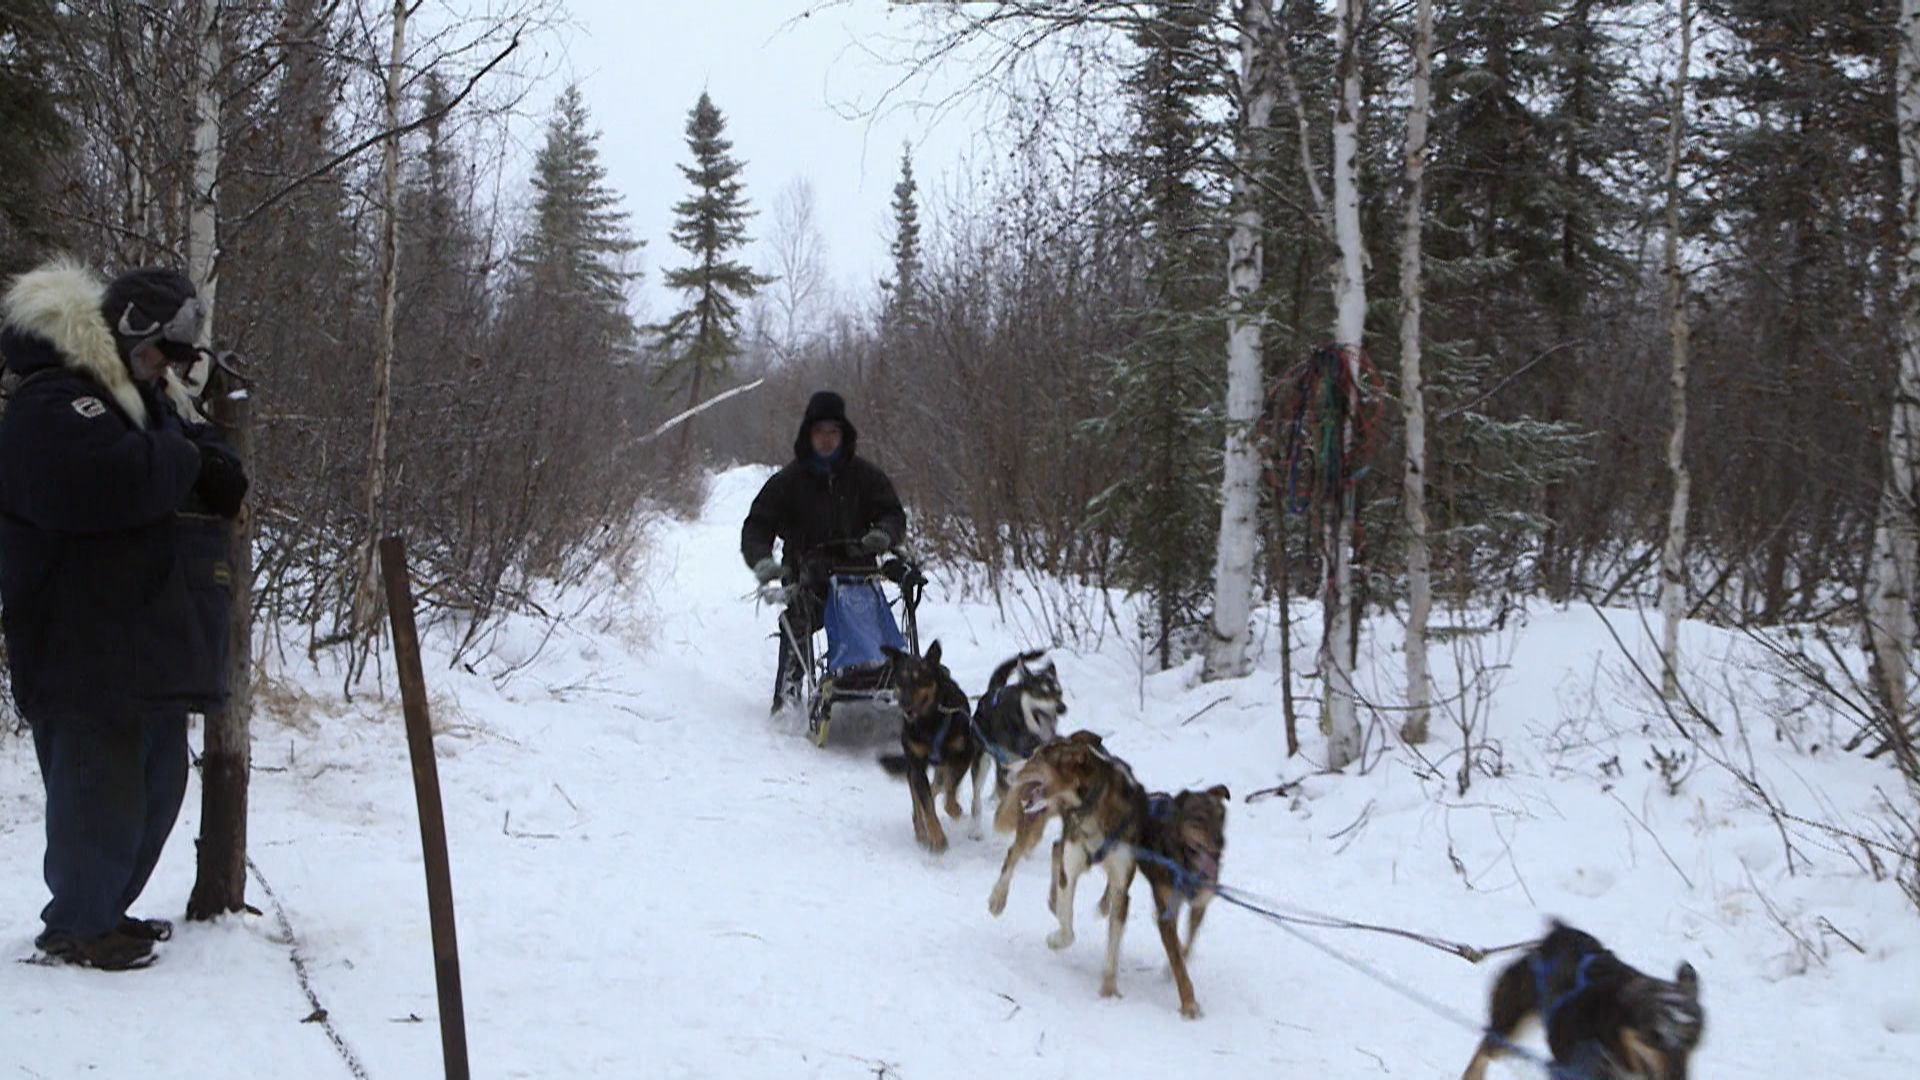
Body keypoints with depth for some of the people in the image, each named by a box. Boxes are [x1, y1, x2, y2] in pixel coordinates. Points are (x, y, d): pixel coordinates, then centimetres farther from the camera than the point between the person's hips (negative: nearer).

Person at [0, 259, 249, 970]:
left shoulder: (148, 397, 18)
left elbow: (217, 477, 22)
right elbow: (121, 479, -32)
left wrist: (219, 480, -3)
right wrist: (183, 458, -12)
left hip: (148, 639, 10)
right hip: (81, 647, -10)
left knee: (157, 782, 16)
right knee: (101, 787, -6)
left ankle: (107, 909, 30)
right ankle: (77, 926, 8)